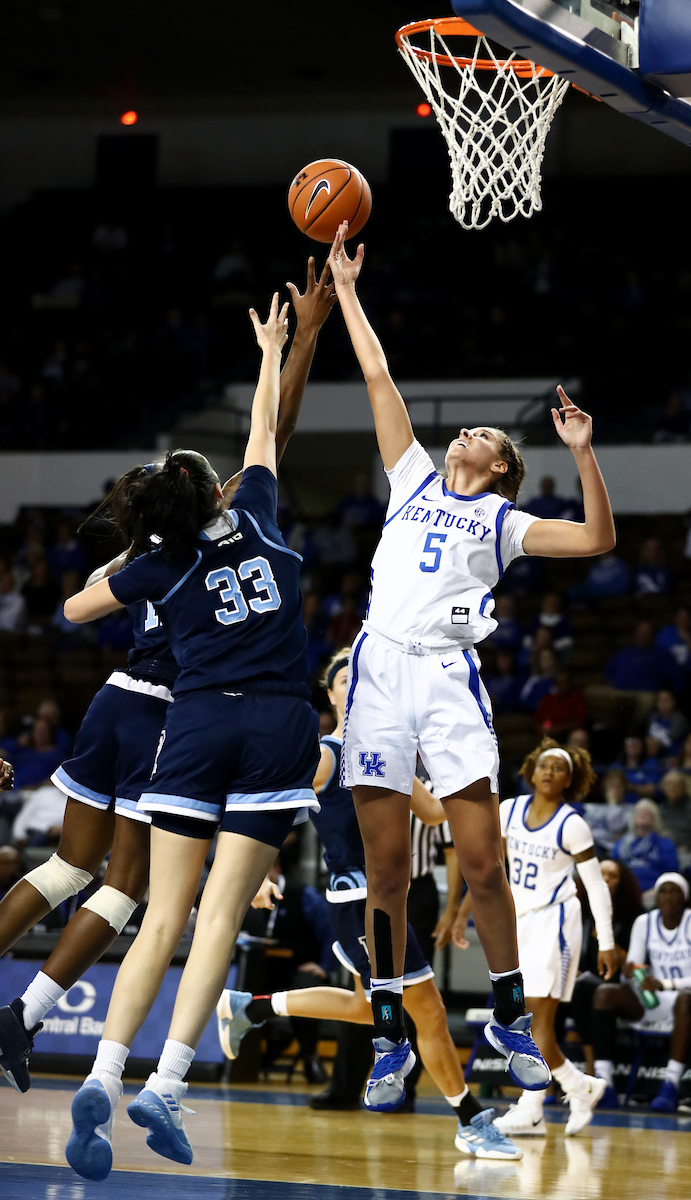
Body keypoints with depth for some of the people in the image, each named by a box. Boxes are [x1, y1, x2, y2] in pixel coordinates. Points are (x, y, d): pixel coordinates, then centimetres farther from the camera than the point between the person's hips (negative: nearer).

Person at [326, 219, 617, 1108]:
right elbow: (378, 376, 23)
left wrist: (582, 454, -4)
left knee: (481, 864, -6)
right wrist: (346, 290, 24)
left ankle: (510, 1017, 11)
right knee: (385, 870, -1)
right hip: (380, 669, 2)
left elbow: (597, 540, 4)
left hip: (449, 676, -2)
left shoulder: (500, 521, 15)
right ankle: (390, 1037, 6)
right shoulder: (414, 480, 21)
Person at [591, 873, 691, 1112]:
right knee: (604, 992, -21)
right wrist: (629, 971, -18)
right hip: (651, 1002, 4)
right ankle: (604, 1082, -30)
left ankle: (671, 1086, -47)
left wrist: (665, 984, -30)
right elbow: (631, 972, 6)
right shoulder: (644, 923, 6)